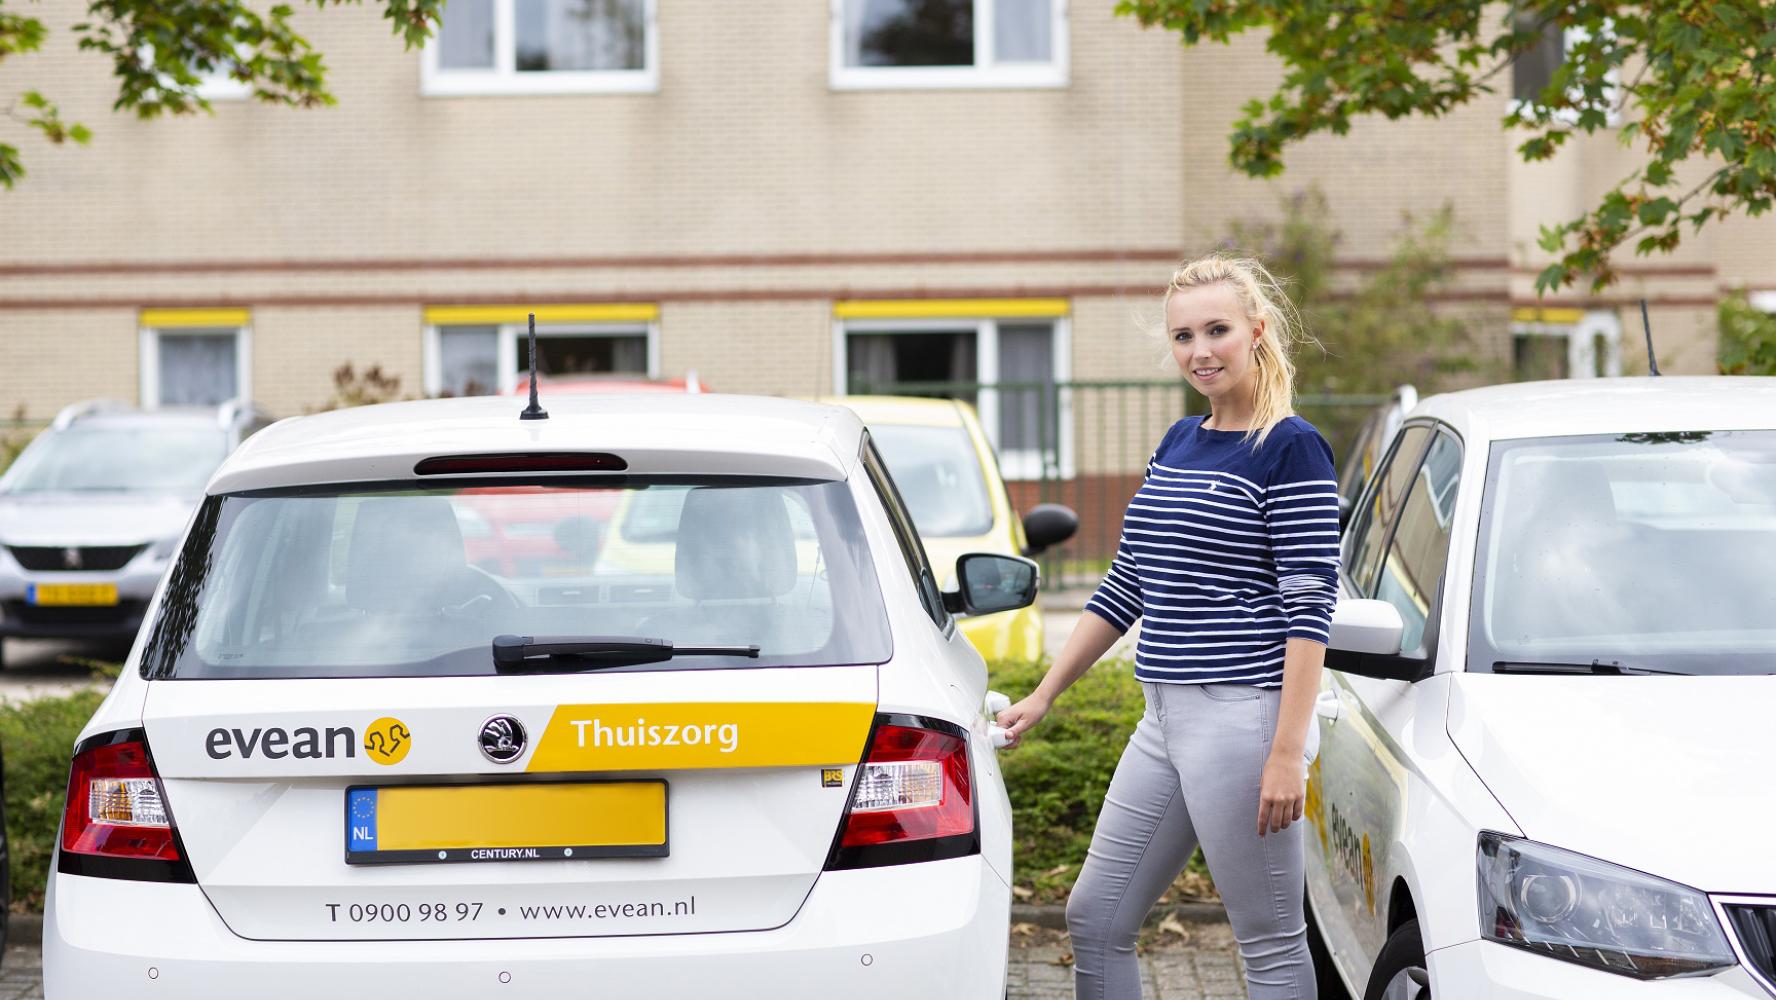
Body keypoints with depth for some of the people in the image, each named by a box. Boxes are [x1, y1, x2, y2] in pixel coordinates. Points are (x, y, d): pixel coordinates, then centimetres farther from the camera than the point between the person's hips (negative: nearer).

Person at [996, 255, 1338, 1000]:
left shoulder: (1291, 450, -9)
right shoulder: (1179, 442, 15)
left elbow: (1310, 610, -14)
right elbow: (1125, 587, 21)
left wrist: (1287, 753, -20)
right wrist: (1043, 696, 20)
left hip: (1243, 719, -9)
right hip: (1165, 721, 9)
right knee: (1094, 918, 10)